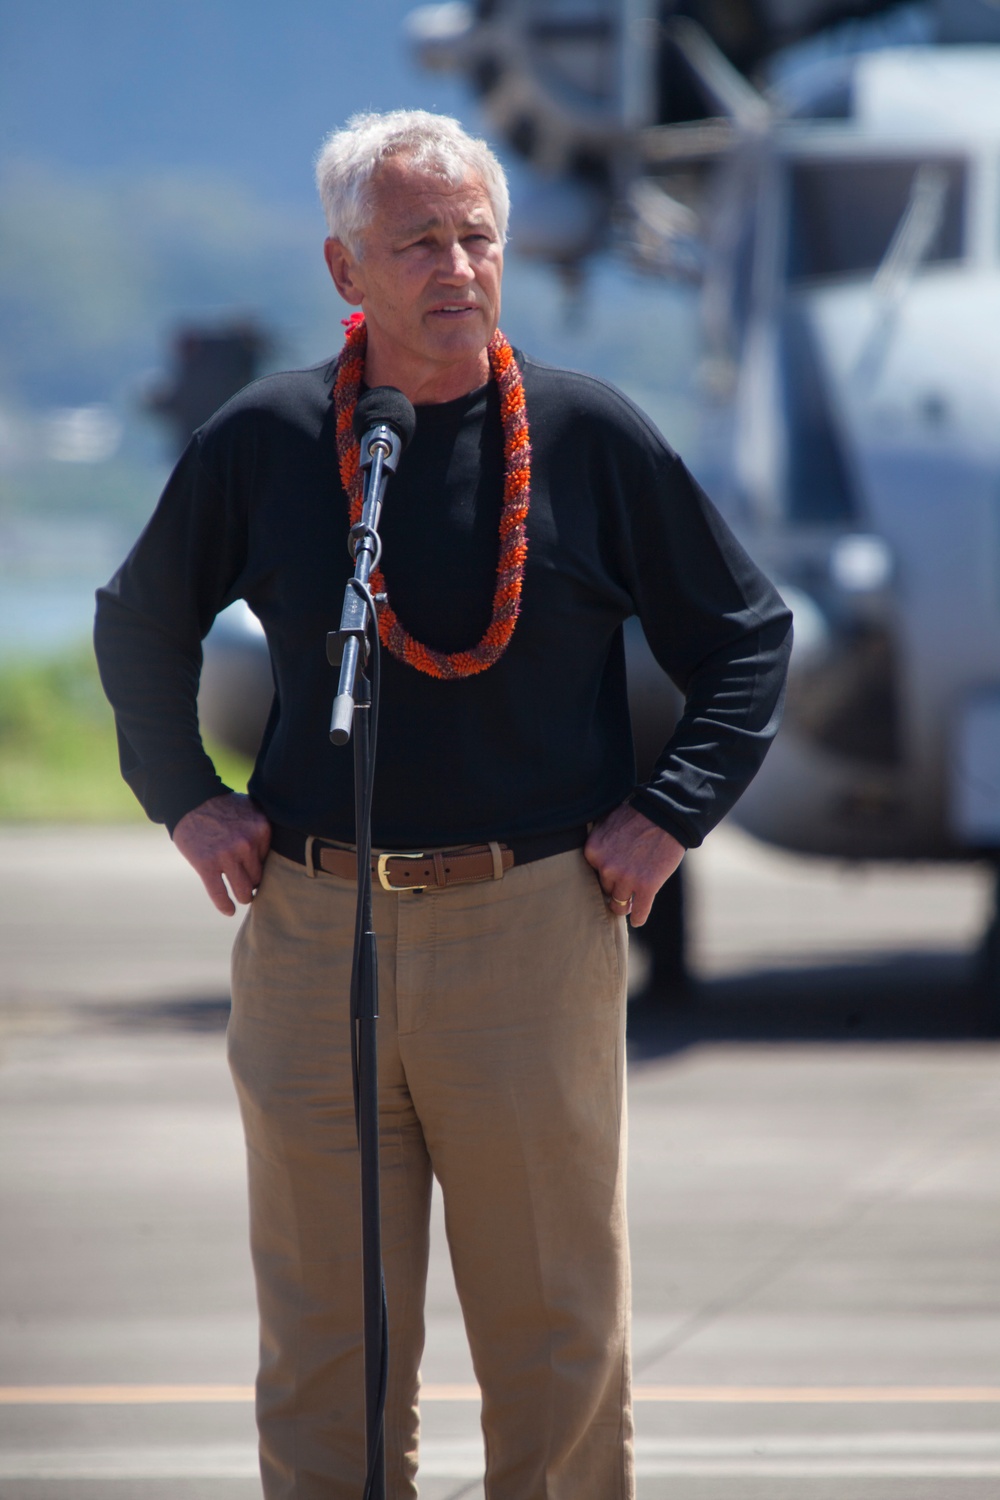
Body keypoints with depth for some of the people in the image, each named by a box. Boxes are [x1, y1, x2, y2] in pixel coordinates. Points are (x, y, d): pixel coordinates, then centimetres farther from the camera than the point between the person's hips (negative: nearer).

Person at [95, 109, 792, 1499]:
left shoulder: (591, 434, 2)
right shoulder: (265, 440, 4)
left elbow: (748, 635, 11)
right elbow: (139, 623, 20)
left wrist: (669, 815, 1)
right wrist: (186, 799, 10)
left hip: (532, 927, -1)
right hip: (310, 929, 1)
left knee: (559, 1333, 3)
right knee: (323, 1341, 5)